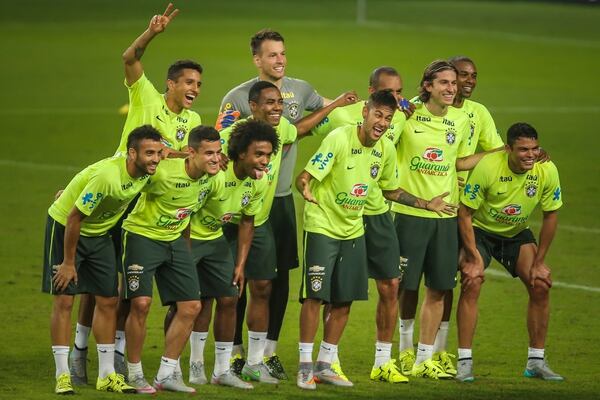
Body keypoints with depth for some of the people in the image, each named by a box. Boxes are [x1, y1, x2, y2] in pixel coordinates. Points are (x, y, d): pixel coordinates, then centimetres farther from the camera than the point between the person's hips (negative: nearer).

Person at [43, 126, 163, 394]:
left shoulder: (146, 173, -13)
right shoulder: (107, 175, -35)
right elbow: (74, 218, -28)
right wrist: (68, 263, -21)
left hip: (99, 233, 7)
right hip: (65, 228, -7)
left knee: (108, 301, 4)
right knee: (64, 300, -7)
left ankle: (107, 375, 10)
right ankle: (62, 376, -3)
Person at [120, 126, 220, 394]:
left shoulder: (210, 175, -9)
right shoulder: (164, 174, -30)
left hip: (175, 239, 7)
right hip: (142, 235, -7)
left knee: (191, 306, 2)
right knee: (141, 303, -16)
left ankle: (166, 374, 12)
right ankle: (134, 374, -1)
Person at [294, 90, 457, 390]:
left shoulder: (386, 150, 0)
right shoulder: (340, 139, -19)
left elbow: (391, 190, 17)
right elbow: (304, 177, -22)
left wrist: (426, 205, 13)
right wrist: (306, 189, -44)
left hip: (353, 229, 6)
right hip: (322, 226, -6)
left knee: (344, 302, 7)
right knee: (315, 295, -9)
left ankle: (324, 365, 19)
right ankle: (305, 366, 2)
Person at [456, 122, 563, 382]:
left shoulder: (547, 171, -19)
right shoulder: (487, 167, -29)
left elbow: (550, 216, -5)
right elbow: (465, 214, -21)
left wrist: (539, 262, -5)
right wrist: (474, 259, -24)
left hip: (517, 234, 4)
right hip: (480, 231, -4)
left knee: (541, 285, -9)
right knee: (472, 282, -23)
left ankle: (536, 361, 5)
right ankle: (464, 362, -17)